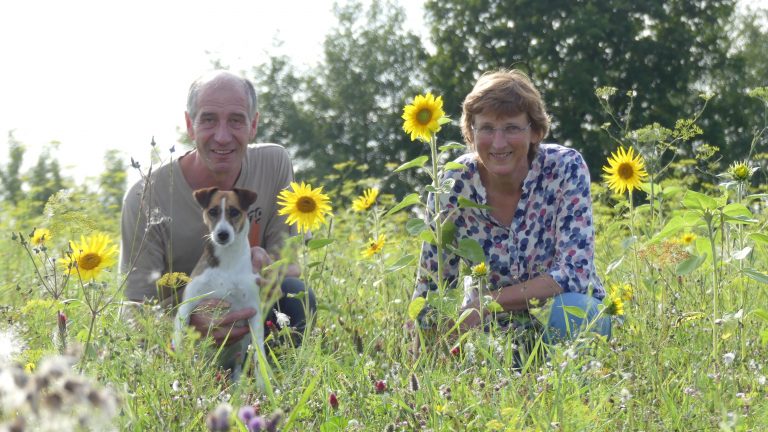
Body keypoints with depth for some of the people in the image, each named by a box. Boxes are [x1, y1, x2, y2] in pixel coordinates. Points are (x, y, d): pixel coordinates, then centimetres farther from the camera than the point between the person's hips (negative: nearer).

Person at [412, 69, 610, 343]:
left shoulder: (565, 169, -16)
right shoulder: (454, 185, -12)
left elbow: (573, 274, -22)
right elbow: (431, 287, -6)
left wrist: (484, 303, -26)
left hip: (572, 320, -2)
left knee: (567, 309, -33)